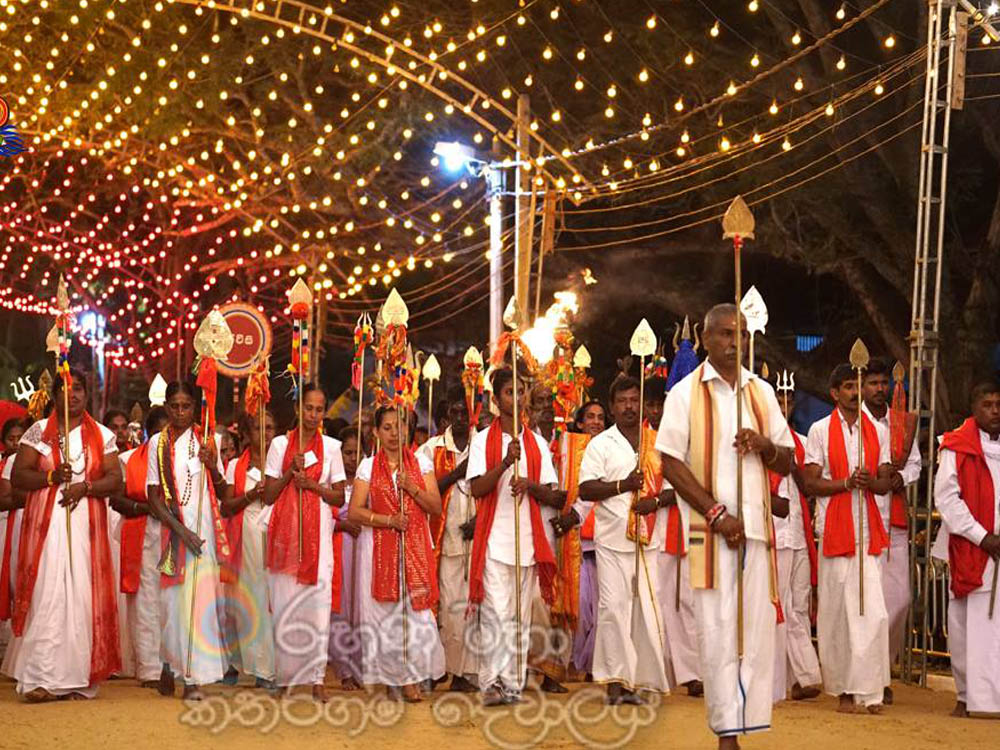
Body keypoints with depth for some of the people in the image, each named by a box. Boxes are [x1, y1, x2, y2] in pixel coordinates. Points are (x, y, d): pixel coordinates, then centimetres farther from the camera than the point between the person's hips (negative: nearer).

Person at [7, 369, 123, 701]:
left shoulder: (102, 435, 10)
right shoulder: (38, 431, 7)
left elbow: (115, 478, 4)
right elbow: (18, 476, 1)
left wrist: (85, 486, -13)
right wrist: (51, 476, -14)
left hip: (86, 524, 1)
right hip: (46, 524, -1)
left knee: (83, 595, -2)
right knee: (46, 595, -9)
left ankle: (78, 676, 3)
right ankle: (41, 678, -11)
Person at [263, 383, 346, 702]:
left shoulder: (331, 447, 8)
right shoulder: (280, 444, 7)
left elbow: (339, 498, 8)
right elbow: (269, 496, 5)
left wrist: (314, 484, -8)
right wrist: (290, 471, -8)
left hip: (318, 532, 0)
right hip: (285, 530, 0)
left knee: (317, 601, -8)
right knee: (285, 601, -2)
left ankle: (316, 678, -6)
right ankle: (285, 676, 6)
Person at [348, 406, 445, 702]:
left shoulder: (421, 463, 7)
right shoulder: (368, 467, 5)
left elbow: (436, 506, 1)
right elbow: (355, 511, -1)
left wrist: (412, 488, -14)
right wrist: (389, 520, -12)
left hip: (416, 546, 0)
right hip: (382, 547, 0)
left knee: (417, 606, -7)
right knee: (387, 608, -3)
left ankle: (411, 677, 0)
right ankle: (394, 676, 5)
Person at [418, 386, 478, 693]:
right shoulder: (433, 448, 8)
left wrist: (481, 519, -7)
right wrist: (458, 472, -12)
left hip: (479, 536, 0)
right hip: (448, 537, 0)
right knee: (451, 603, -1)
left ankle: (473, 670, 3)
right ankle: (456, 670, 5)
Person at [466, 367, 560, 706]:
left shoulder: (537, 443, 13)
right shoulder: (483, 440, 4)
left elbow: (549, 493, 11)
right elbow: (476, 488, -6)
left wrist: (529, 484, -10)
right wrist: (506, 463, -20)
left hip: (528, 538, 4)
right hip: (494, 538, -4)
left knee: (521, 615, 5)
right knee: (495, 612, -11)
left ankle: (513, 683, 9)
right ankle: (491, 682, -8)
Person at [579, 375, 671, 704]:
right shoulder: (600, 445, 6)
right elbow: (586, 489, -2)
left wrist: (656, 500, -7)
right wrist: (623, 485, -14)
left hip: (651, 538, 2)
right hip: (613, 538, -2)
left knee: (648, 608, 1)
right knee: (613, 606, -7)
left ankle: (640, 677, 9)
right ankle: (615, 681, -3)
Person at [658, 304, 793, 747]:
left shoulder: (761, 391, 14)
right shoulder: (686, 393, 1)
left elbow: (787, 462, 17)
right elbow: (671, 463, -5)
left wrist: (765, 445, -7)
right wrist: (717, 513, -12)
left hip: (757, 526, 4)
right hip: (709, 528, -4)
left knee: (758, 628, 2)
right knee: (718, 632, -4)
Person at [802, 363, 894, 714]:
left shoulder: (877, 431, 14)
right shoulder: (820, 430, 4)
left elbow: (885, 483, 13)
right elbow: (810, 484, 0)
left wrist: (870, 482, -9)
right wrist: (846, 482, -14)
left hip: (870, 529, 2)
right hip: (834, 529, -2)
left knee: (873, 611, -7)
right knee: (837, 609, -1)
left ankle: (869, 689, -3)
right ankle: (843, 689, 7)